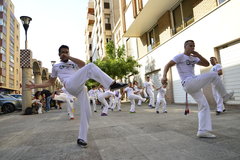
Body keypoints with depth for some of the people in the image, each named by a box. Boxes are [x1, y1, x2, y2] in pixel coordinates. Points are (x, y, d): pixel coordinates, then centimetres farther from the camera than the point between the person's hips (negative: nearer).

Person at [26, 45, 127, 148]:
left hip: (81, 88, 4)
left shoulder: (74, 63, 31)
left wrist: (69, 57, 6)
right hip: (71, 85, -4)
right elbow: (50, 82, 31)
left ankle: (81, 138, 5)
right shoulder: (56, 66, 28)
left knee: (86, 112, -8)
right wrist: (35, 86, 22)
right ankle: (112, 84, -34)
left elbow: (83, 64, 6)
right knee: (90, 66, -24)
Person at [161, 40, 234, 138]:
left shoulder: (193, 58, 23)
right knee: (214, 75, -7)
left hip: (193, 85, 8)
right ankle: (225, 96, 10)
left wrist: (198, 55, 0)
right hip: (188, 83, -8)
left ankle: (202, 131, 5)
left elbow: (206, 64, 16)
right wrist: (164, 76, -28)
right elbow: (167, 65, -9)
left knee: (204, 106, 4)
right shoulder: (180, 56, 1)